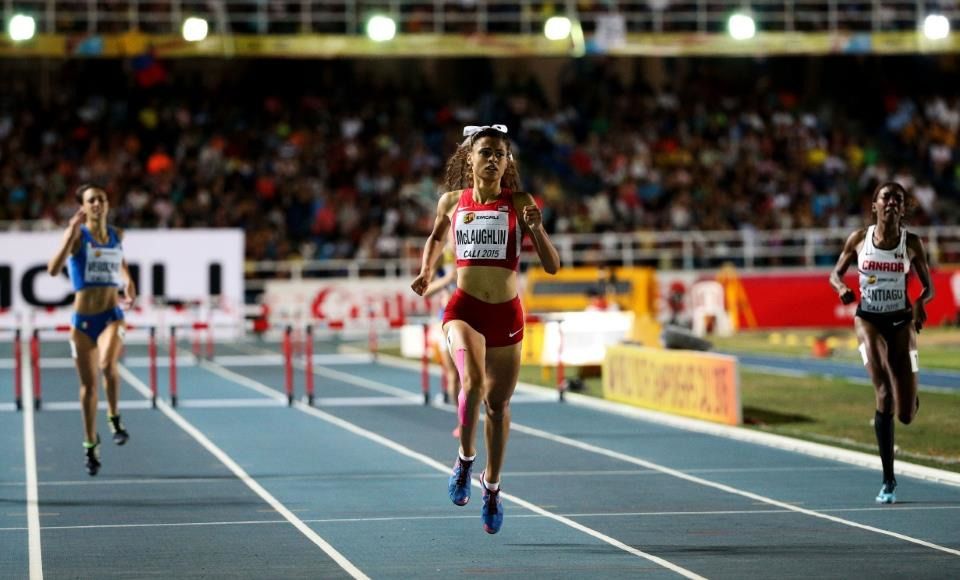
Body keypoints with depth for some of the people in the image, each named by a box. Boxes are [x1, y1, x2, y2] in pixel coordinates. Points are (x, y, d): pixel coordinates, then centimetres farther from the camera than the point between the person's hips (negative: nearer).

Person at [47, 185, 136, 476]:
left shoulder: (117, 235, 6)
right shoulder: (77, 234, -6)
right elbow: (54, 269, -21)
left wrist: (128, 284, 10)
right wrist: (71, 233, -28)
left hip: (112, 316, 1)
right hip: (82, 320, -1)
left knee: (107, 364, -30)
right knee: (88, 384, 7)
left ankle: (115, 417, -7)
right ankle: (90, 445, 25)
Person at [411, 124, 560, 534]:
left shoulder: (521, 204, -3)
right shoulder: (451, 201, 3)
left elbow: (552, 266, -6)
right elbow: (436, 237, 26)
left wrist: (537, 229, -22)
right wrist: (426, 271, 11)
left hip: (506, 313, 1)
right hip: (464, 308, -1)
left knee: (498, 403, 11)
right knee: (472, 381, -28)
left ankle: (492, 486, 32)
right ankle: (465, 458, -3)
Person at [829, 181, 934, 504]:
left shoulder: (911, 243, -3)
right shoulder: (859, 239, -3)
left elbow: (928, 287, 3)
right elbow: (835, 274, 8)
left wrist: (920, 303, -20)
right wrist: (841, 288, -16)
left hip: (901, 321, 1)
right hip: (869, 320, -1)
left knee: (907, 416, -1)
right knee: (884, 396, -21)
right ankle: (888, 480, -13)